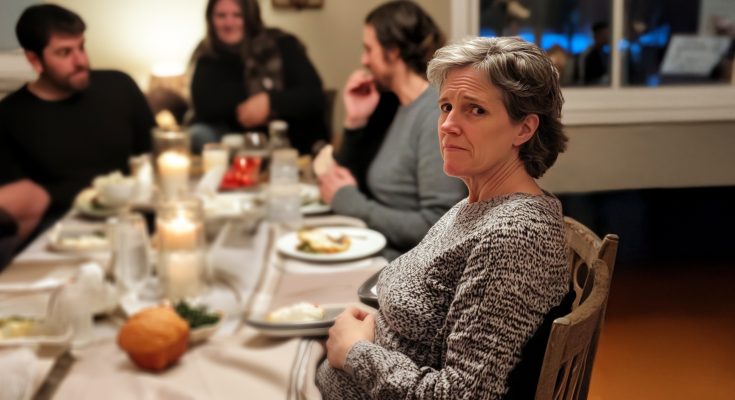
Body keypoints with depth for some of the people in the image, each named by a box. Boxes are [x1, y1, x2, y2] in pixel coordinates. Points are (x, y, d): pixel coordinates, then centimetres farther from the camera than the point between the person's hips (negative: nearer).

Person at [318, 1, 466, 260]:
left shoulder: (438, 115, -16)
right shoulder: (393, 104, 9)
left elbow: (437, 228, -22)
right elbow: (350, 179, 15)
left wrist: (350, 202, -12)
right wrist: (355, 121, 1)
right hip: (379, 254, 7)